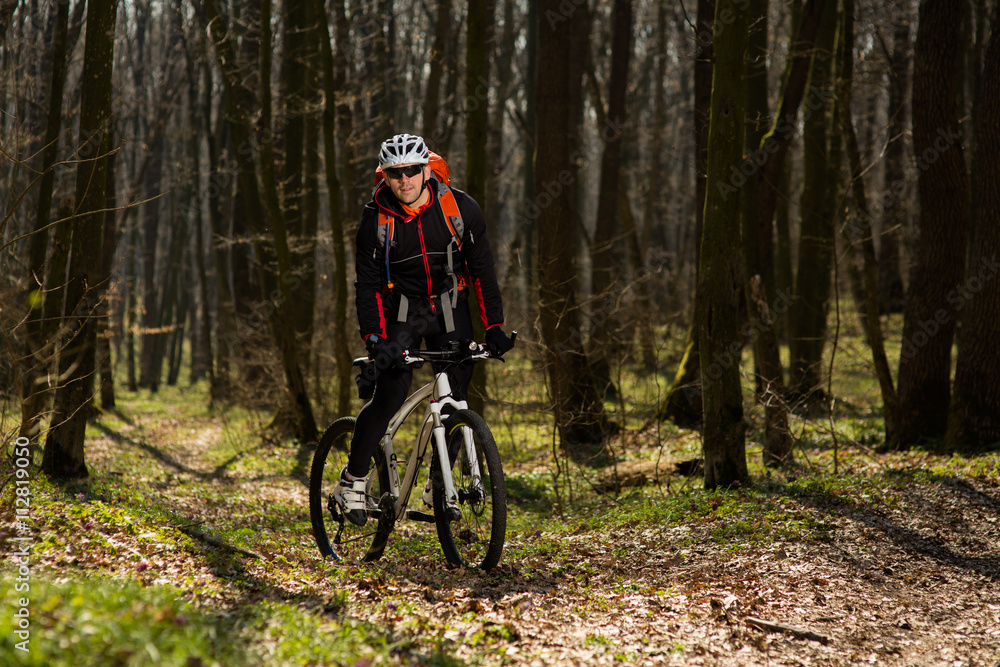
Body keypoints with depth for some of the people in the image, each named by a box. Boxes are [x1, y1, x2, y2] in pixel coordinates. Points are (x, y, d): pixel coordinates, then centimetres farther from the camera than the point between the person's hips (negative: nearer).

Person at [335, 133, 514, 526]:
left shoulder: (461, 209, -13)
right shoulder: (376, 219, -14)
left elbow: (482, 270, -6)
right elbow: (368, 283, -11)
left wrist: (494, 327, -12)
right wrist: (374, 339, -23)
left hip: (450, 309, 2)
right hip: (401, 312, -1)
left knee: (455, 395, -6)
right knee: (390, 396, -15)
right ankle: (352, 482, -2)